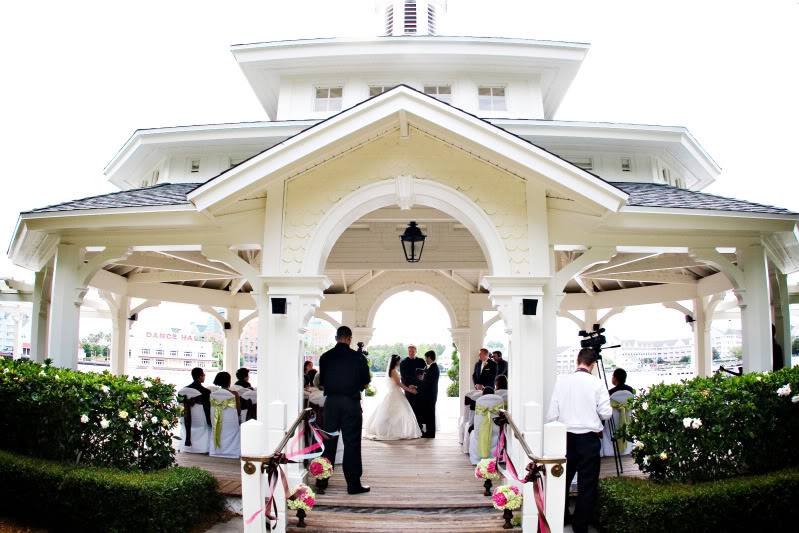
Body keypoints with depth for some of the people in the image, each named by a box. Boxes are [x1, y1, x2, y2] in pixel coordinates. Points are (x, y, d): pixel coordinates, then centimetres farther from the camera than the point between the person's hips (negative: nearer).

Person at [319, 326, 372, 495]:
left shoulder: (325, 357, 0)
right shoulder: (358, 357, -7)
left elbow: (321, 383, 7)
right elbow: (365, 383, 1)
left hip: (331, 402, 3)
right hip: (351, 402, -2)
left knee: (328, 442, 12)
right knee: (352, 443, 3)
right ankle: (353, 484, 5)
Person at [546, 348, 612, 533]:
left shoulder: (562, 381, -4)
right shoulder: (597, 384, -9)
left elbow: (552, 413, -2)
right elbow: (606, 414, -7)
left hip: (566, 437, 2)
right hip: (589, 438, -2)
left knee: (563, 479, 18)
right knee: (587, 484, 9)